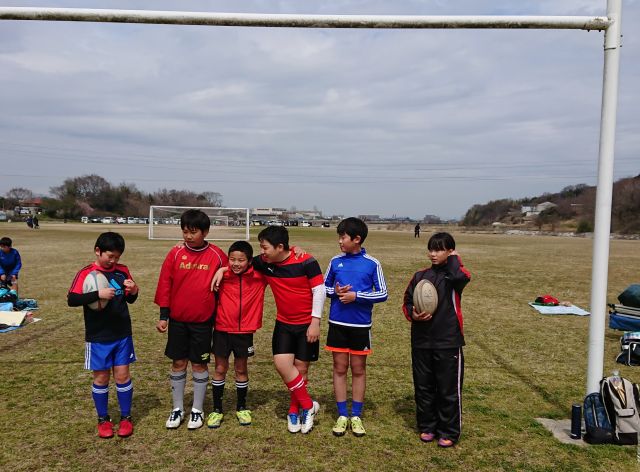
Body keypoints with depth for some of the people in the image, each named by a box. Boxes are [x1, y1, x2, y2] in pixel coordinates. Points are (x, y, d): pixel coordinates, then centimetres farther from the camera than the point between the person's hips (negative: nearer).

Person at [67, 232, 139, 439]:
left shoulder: (122, 270, 2)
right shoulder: (86, 273, -10)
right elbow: (71, 300, -20)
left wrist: (133, 291, -13)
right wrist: (98, 294, -32)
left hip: (122, 334, 3)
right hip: (98, 337, -2)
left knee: (122, 375, 7)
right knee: (101, 377, 8)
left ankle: (126, 417, 21)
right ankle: (103, 419, 25)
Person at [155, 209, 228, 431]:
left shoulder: (217, 255, -6)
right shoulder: (176, 253, -3)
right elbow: (165, 284, 0)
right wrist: (163, 316, -2)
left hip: (203, 321, -1)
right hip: (177, 319, 1)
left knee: (199, 364, 7)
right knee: (178, 363, 10)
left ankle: (198, 410, 22)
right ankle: (177, 408, 25)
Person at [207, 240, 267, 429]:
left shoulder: (259, 275, -6)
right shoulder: (223, 275, -7)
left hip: (245, 330, 0)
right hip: (222, 329, 0)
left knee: (241, 369, 14)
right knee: (220, 369, 9)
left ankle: (241, 408, 30)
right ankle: (217, 410, 22)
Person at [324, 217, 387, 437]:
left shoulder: (372, 264, -6)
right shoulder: (336, 261, 1)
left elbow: (382, 294, -6)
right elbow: (323, 287, 11)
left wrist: (356, 296, -16)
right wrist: (335, 291, -11)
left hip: (361, 325, -2)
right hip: (338, 323, 2)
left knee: (358, 369, 9)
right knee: (340, 368, 8)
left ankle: (356, 416, 21)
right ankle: (342, 415, 19)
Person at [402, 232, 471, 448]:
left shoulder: (453, 273, -5)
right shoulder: (420, 276, 7)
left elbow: (461, 277, -31)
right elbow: (407, 302, 13)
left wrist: (453, 259, -12)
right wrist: (412, 315, -8)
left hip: (448, 342, -4)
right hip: (421, 341, 4)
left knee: (449, 389, 6)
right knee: (423, 387, 14)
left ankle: (449, 432, 20)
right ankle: (427, 426, 30)